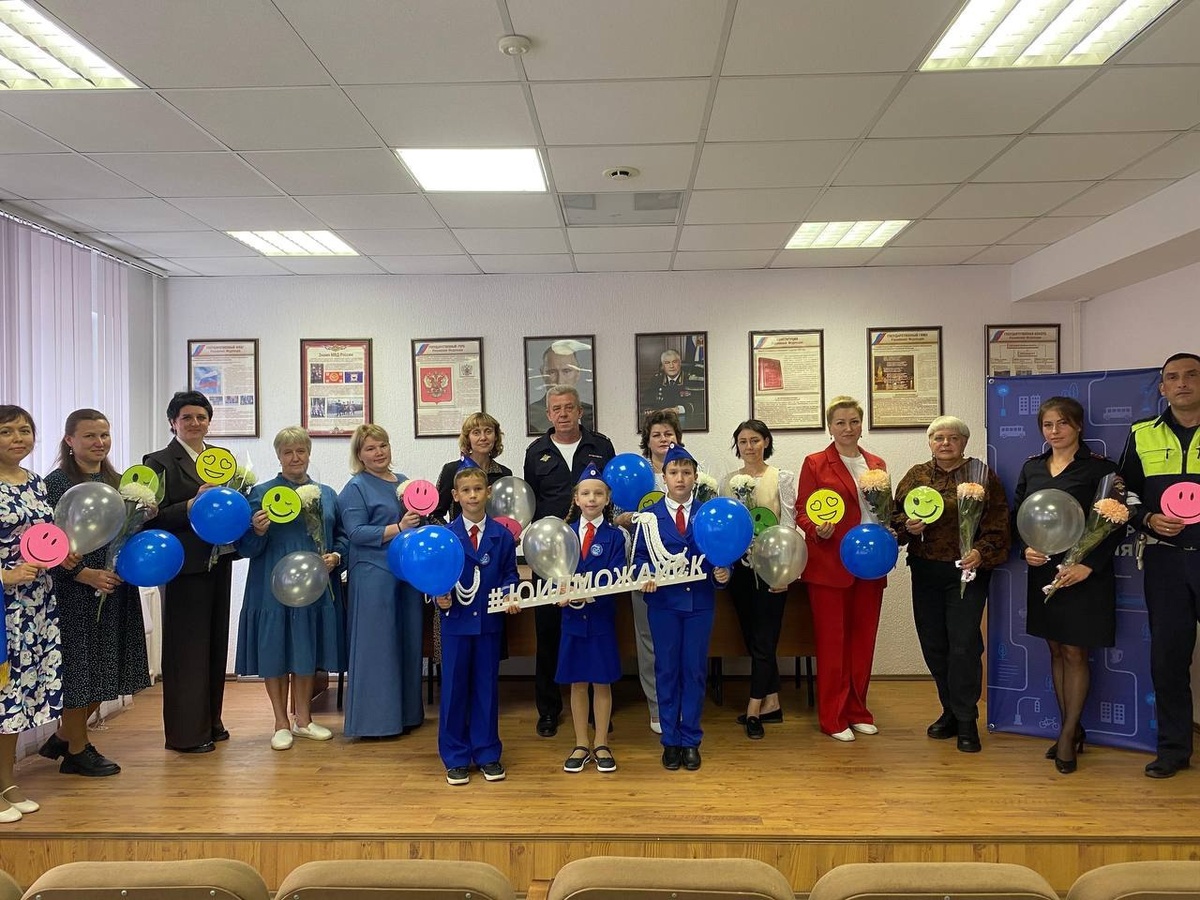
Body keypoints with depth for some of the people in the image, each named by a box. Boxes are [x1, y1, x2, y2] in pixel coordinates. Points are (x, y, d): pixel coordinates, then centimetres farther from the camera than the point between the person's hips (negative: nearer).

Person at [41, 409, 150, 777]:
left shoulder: (118, 481, 10)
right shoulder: (57, 483, -9)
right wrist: (86, 574, -21)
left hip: (116, 589, 7)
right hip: (74, 591, -7)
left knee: (103, 668, 13)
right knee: (78, 667, 3)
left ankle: (63, 736, 33)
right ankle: (77, 750, 20)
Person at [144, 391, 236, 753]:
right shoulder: (160, 462, -5)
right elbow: (156, 518, -12)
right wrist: (192, 505, -24)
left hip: (218, 563, 6)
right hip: (184, 566, -6)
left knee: (215, 641, 13)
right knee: (186, 645, 0)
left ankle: (210, 720, 25)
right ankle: (186, 732, 9)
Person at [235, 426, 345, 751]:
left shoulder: (327, 494, 10)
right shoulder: (262, 493, -2)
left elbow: (341, 535, 15)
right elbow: (246, 547, -4)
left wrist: (336, 556, -5)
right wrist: (258, 531, -24)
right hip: (275, 587, -3)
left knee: (308, 652, 12)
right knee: (276, 652, 4)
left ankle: (303, 719, 27)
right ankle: (282, 723, 19)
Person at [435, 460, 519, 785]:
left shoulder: (503, 535, 2)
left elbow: (509, 574, 6)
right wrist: (440, 597, -17)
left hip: (489, 621, 1)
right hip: (456, 620, -1)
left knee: (487, 686, 9)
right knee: (454, 688, 5)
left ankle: (487, 754, 22)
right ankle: (456, 758, 18)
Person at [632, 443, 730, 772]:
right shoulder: (649, 517, 1)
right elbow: (639, 557, 1)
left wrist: (723, 573, -17)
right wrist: (646, 577, -17)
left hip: (700, 601, 0)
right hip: (663, 601, 0)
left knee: (695, 670, 6)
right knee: (667, 670, 6)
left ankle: (691, 741, 18)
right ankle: (670, 740, 18)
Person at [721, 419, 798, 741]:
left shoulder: (782, 478, -1)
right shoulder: (728, 480, 8)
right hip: (739, 566, 4)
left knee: (764, 638, -3)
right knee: (752, 636, 9)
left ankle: (754, 709, 5)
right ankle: (771, 702, 21)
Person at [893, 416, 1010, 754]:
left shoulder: (982, 476, -1)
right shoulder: (915, 476, 8)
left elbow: (998, 526, -5)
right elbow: (896, 516, 9)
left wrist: (981, 552, -21)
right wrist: (908, 526, -12)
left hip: (967, 571, -4)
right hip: (925, 572, 4)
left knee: (964, 646, -5)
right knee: (933, 645, 9)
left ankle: (966, 722, 8)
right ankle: (951, 711, 27)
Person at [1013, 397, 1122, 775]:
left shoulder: (1099, 467, -6)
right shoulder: (1031, 467, 8)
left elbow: (1114, 524, -9)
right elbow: (1016, 516, 12)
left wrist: (1087, 565, -18)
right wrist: (1025, 549, -6)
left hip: (1084, 574, -5)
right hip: (1042, 571, 5)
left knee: (1075, 654, 1)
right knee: (1056, 651, 11)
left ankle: (1068, 735, 11)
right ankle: (1072, 729, 22)